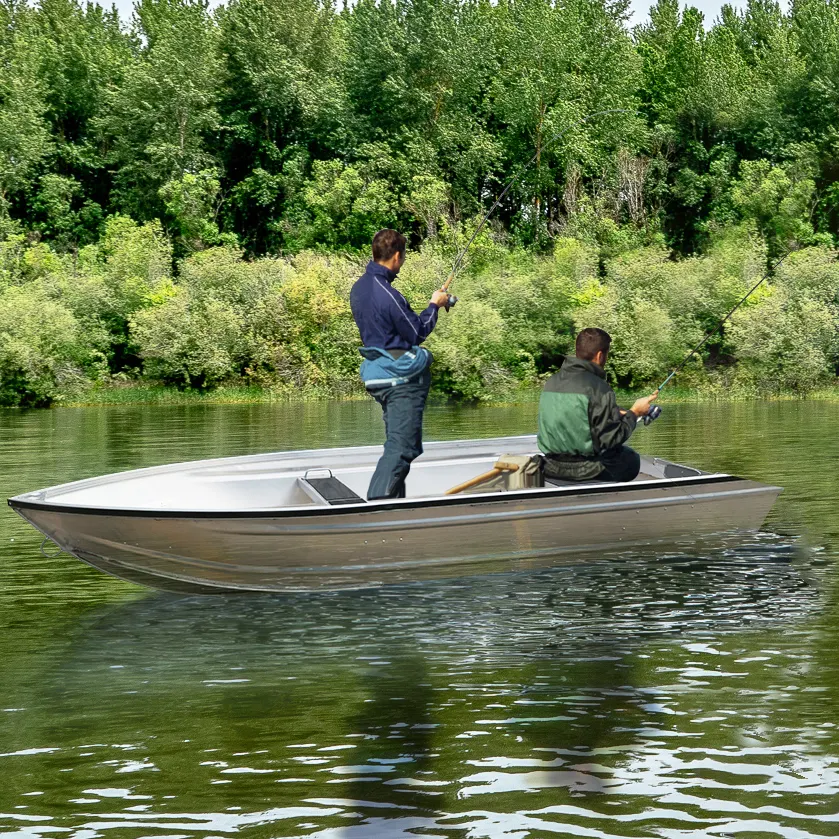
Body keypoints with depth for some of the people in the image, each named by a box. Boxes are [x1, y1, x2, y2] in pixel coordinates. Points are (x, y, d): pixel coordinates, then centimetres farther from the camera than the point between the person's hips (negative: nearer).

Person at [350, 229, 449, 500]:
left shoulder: (359, 287, 8)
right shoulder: (387, 294, -21)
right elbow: (418, 332, -12)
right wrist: (434, 305, 4)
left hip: (376, 373, 10)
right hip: (401, 378, -10)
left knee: (397, 444, 17)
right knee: (401, 448, -9)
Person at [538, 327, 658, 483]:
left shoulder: (551, 382, 5)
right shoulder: (599, 388, -18)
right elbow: (611, 439, -16)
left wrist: (616, 415, 21)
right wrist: (633, 413, 0)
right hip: (585, 470, -8)